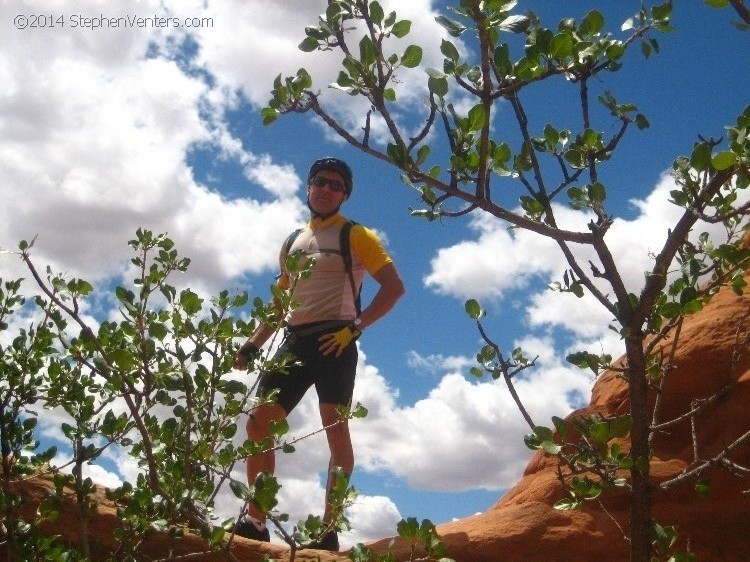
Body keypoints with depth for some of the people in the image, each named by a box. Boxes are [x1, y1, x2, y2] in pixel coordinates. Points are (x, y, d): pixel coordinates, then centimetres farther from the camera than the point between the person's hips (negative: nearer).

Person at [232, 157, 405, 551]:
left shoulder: (355, 236, 4)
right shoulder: (293, 242, 22)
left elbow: (394, 286, -5)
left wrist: (355, 326, -15)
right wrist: (254, 344, 14)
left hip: (333, 341, -6)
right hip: (294, 342, 6)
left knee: (335, 429, -11)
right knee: (259, 424, -3)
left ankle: (329, 529, -8)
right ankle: (254, 520, 3)